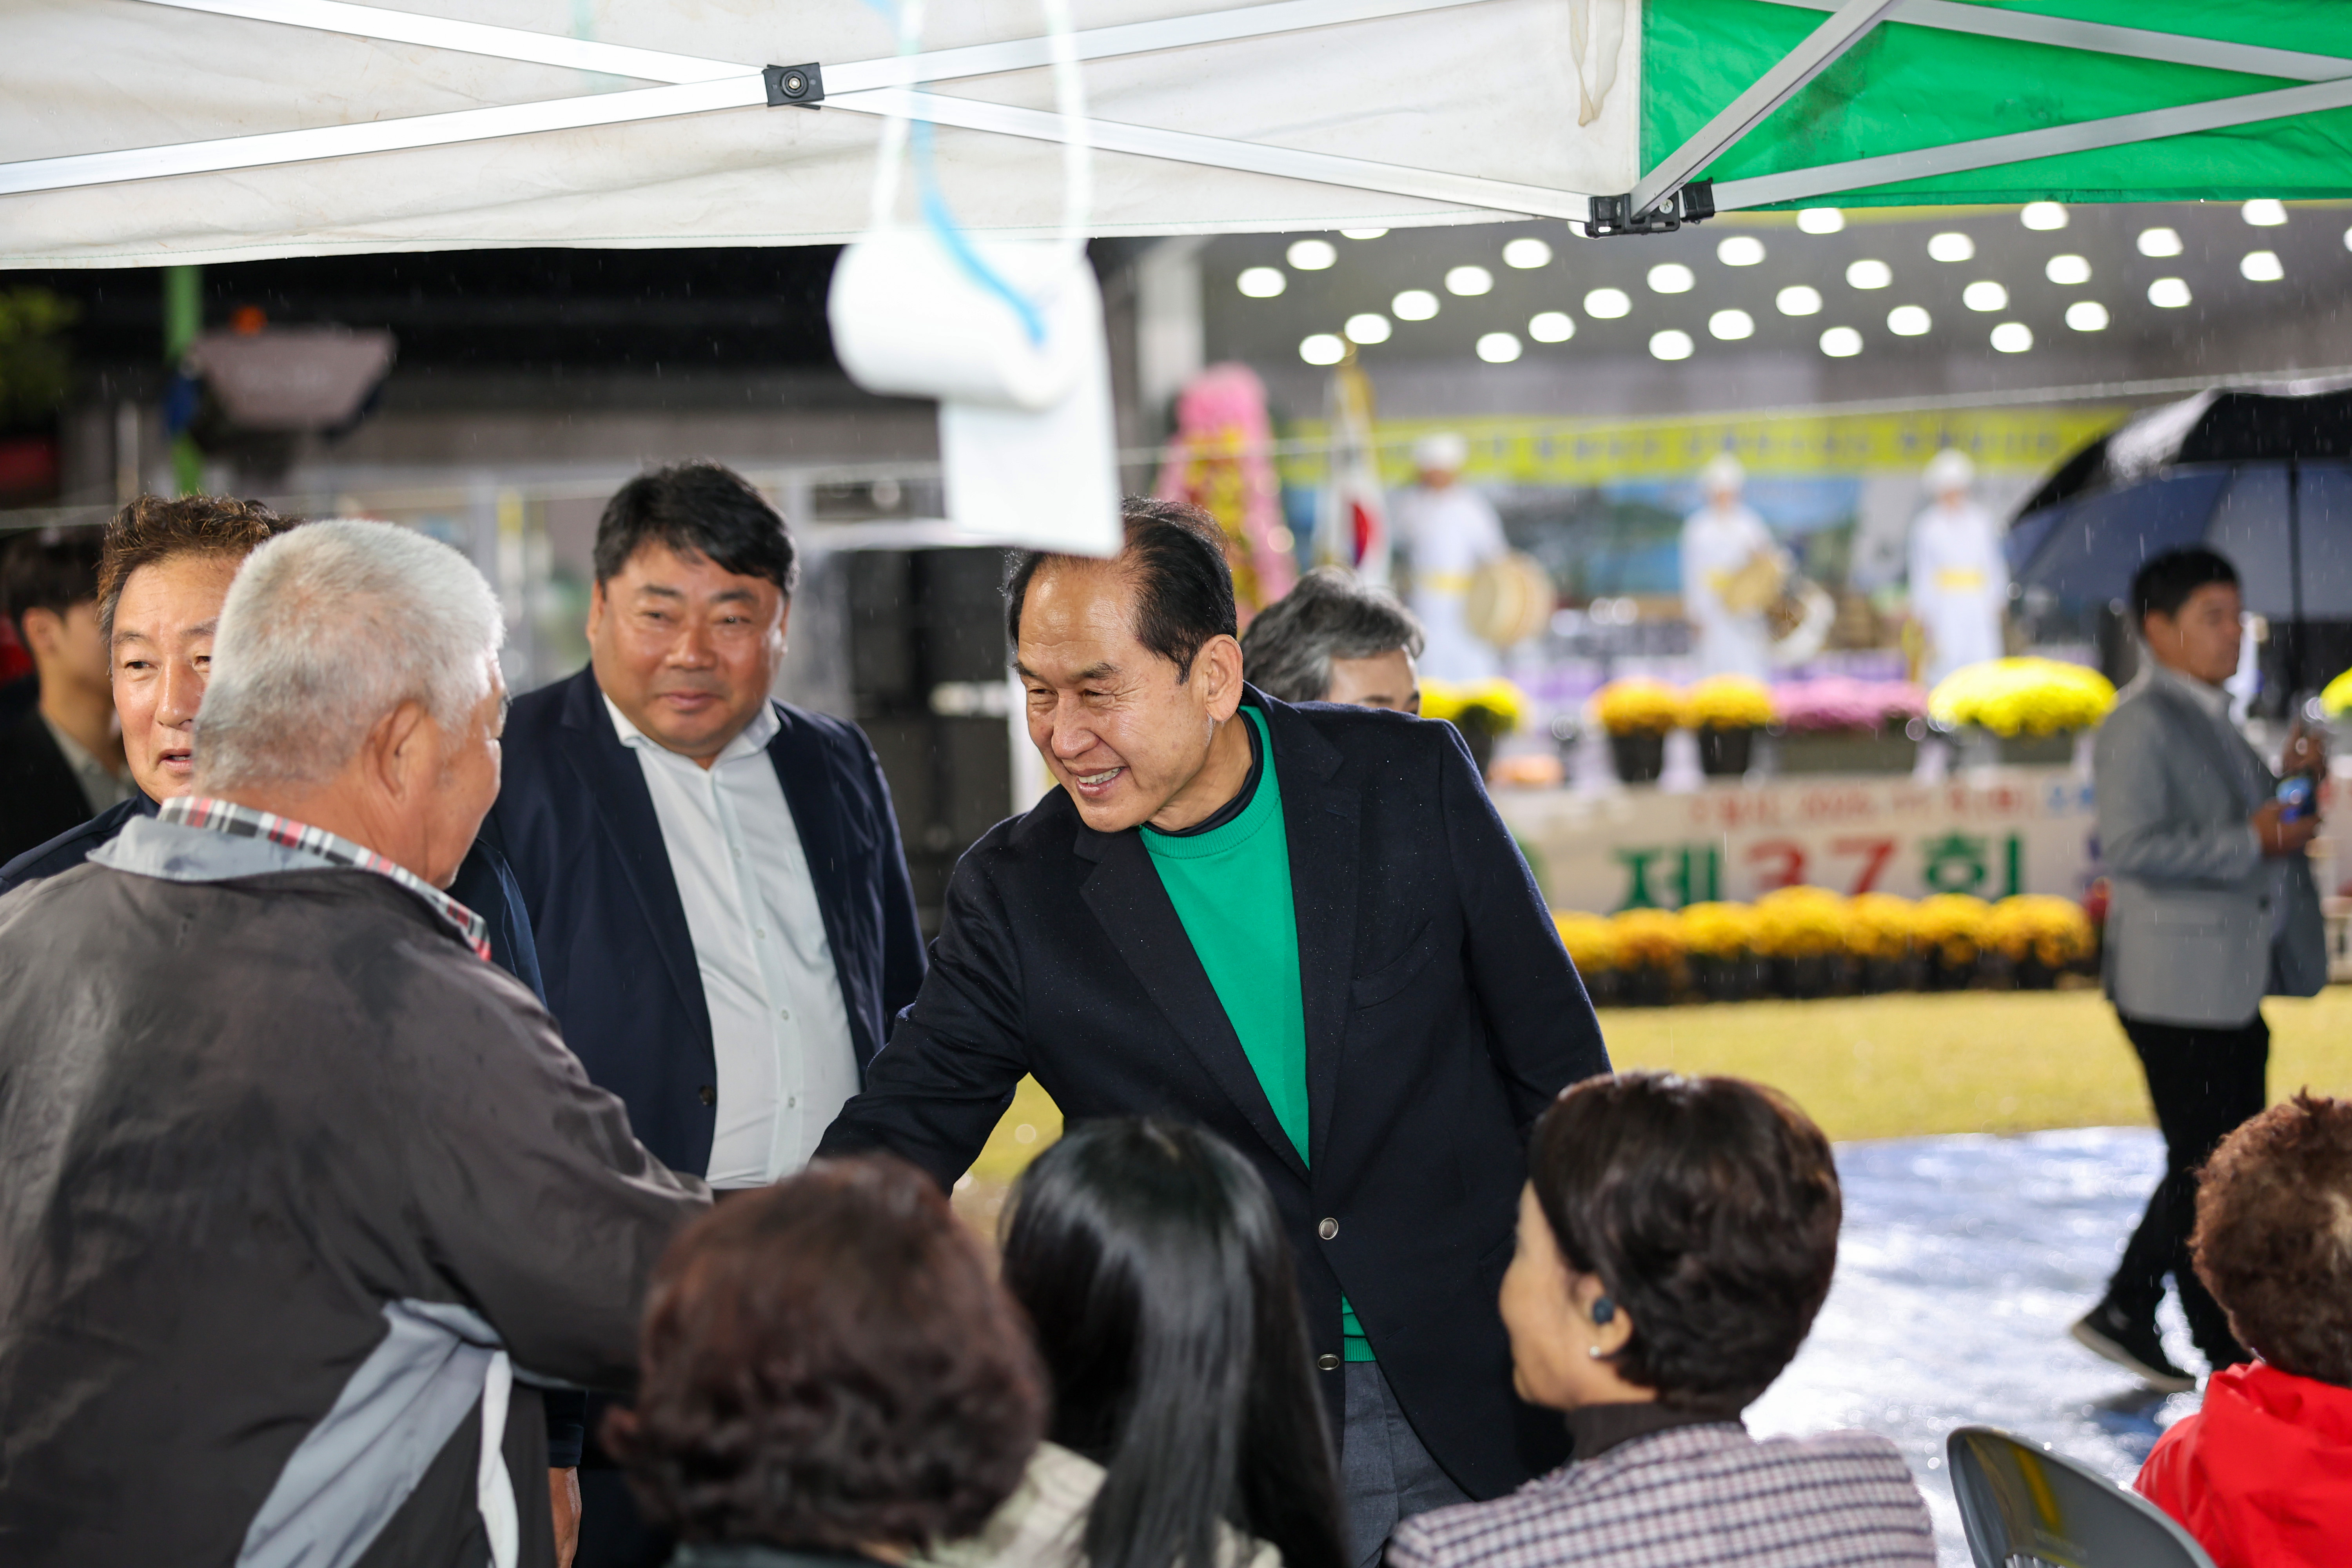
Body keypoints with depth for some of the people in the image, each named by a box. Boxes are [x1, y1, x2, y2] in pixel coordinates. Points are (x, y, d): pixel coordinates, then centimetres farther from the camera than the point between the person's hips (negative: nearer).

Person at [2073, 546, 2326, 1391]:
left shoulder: (2211, 720, 16)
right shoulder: (2142, 724, -13)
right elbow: (2128, 846, -22)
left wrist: (2291, 783, 5)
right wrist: (2250, 842, -22)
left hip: (2231, 981, 10)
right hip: (2176, 982, -10)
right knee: (2205, 1167, -1)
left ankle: (2125, 1312, 23)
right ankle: (2228, 1354, 9)